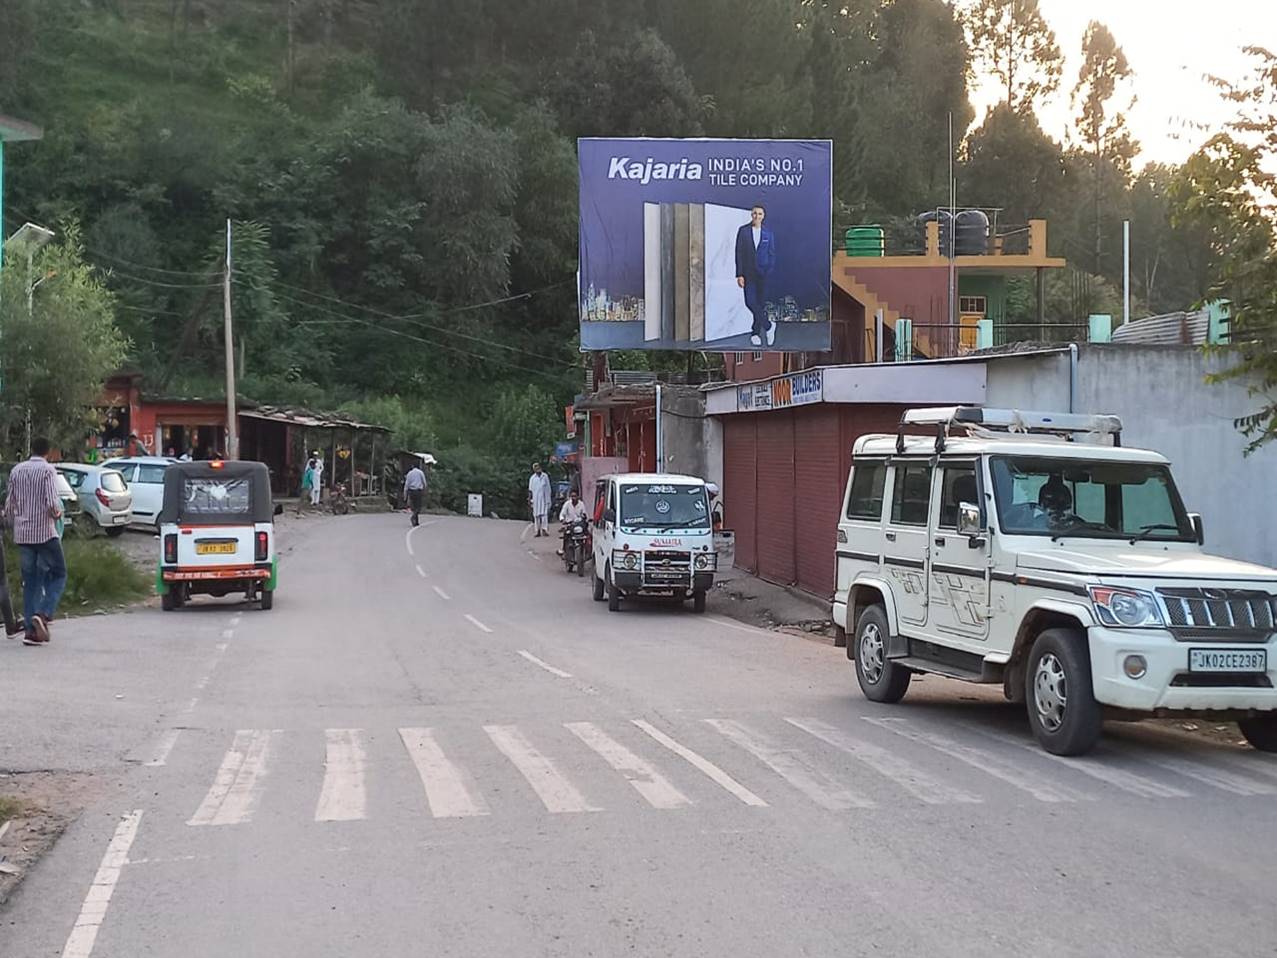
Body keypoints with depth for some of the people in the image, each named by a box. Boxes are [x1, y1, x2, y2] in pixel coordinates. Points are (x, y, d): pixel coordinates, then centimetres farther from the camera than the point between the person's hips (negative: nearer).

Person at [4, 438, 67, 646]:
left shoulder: (16, 470, 9)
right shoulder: (47, 470, -9)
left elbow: (9, 505, 11)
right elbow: (52, 503, -18)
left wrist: (11, 525, 24)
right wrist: (57, 514, 3)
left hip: (22, 535, 5)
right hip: (44, 533, -5)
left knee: (30, 581, 9)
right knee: (58, 575, 7)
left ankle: (31, 629, 6)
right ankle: (43, 614, -12)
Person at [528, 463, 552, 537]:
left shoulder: (545, 476, 4)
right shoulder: (532, 478, 5)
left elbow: (548, 488, 8)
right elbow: (530, 490, 8)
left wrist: (548, 499, 5)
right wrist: (529, 499, 2)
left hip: (544, 498, -1)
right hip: (536, 499, 1)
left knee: (544, 514, -10)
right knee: (536, 515, 3)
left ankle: (544, 529, -11)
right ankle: (538, 531, 8)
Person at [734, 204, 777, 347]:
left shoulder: (768, 234, 6)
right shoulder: (743, 231, 2)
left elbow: (772, 255, 8)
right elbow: (739, 253, 0)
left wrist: (769, 272, -5)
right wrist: (739, 274, -7)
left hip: (763, 273, 1)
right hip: (748, 273, -1)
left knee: (761, 304, 0)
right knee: (750, 302, -10)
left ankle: (756, 333, 11)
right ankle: (768, 326, 6)